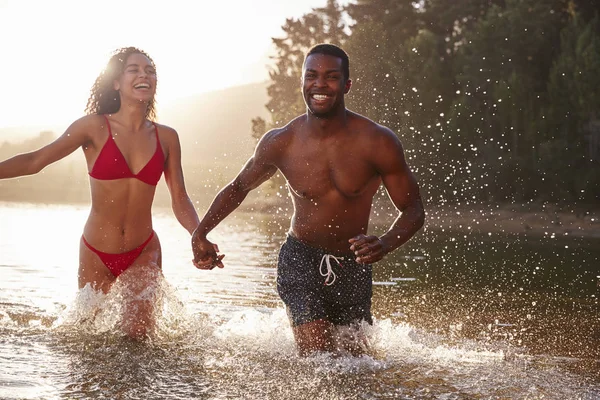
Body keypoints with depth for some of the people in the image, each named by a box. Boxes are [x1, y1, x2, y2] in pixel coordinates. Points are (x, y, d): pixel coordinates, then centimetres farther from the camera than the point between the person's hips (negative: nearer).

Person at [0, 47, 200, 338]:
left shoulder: (166, 137, -1)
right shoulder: (95, 127, -9)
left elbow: (180, 200, 0)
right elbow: (35, 161, -8)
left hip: (143, 254, 1)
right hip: (96, 255, -1)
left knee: (139, 335, -9)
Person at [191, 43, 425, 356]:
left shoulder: (378, 142, -13)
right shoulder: (280, 143, -8)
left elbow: (413, 209, -6)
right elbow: (239, 187, 11)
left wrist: (385, 244, -27)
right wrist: (200, 233, 1)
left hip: (353, 267, 1)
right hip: (300, 260, -1)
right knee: (317, 356, -18)